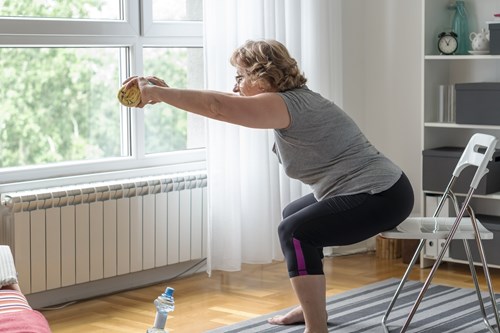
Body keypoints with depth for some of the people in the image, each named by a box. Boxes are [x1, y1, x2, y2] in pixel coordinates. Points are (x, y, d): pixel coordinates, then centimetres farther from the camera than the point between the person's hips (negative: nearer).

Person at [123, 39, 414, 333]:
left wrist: (157, 93, -17)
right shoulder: (292, 97, 10)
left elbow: (218, 107, -24)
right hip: (375, 191, 11)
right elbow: (228, 101, 14)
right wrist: (166, 91, 11)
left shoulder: (289, 103, -19)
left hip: (380, 198, -11)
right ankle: (313, 308, 32)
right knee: (295, 215, 24)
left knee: (295, 231, -19)